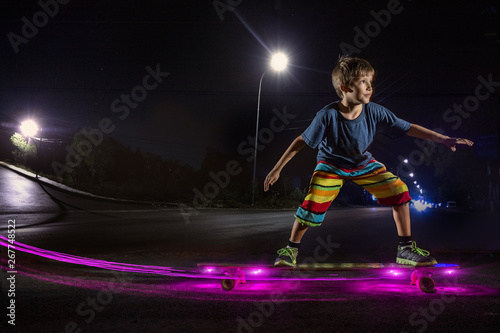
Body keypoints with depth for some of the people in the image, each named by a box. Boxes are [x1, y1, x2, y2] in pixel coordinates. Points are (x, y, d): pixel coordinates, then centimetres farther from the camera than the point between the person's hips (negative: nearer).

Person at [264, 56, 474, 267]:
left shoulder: (375, 112, -23)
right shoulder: (328, 116, -30)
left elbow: (409, 129, -15)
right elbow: (302, 141, -19)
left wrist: (443, 139, -18)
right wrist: (277, 169, -17)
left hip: (363, 164, 3)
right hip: (331, 165, -3)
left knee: (398, 190, -10)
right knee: (313, 204, -20)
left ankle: (406, 249, 3)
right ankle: (291, 250, 6)